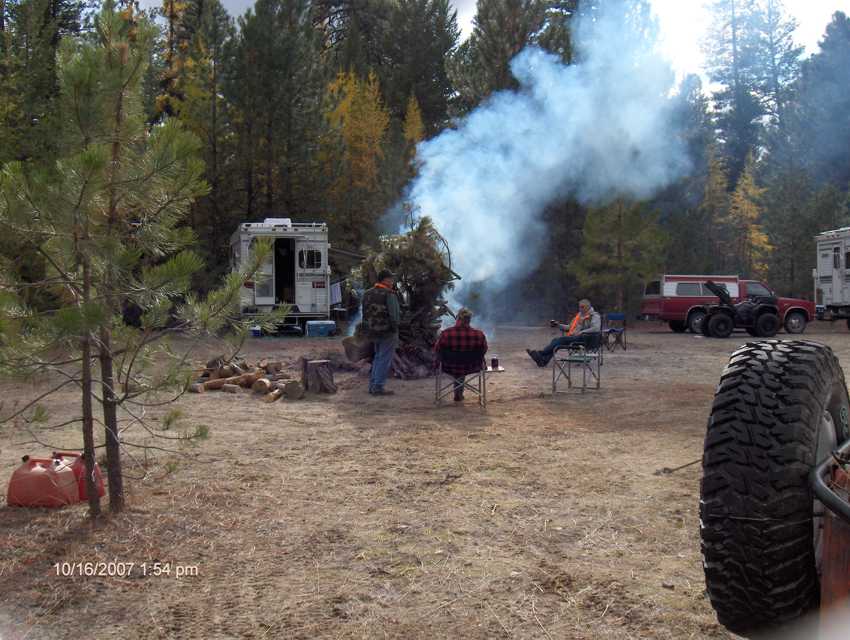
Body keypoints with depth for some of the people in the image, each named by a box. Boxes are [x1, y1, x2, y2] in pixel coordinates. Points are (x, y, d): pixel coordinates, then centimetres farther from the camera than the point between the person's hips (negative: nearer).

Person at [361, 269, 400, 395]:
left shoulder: (367, 294, 9)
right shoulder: (389, 294, -15)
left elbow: (365, 314, 12)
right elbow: (394, 314, -20)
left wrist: (367, 330, 15)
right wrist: (395, 329, -10)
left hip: (373, 332, 8)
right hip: (387, 332, -8)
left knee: (378, 357, 20)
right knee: (385, 359, 0)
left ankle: (372, 385, 22)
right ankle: (378, 387, 0)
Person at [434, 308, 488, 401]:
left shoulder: (446, 334, -26)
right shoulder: (479, 335, -23)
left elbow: (437, 350, -8)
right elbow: (484, 351, -3)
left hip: (450, 368, 0)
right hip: (471, 368, 0)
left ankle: (458, 394, 57)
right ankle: (459, 394, 58)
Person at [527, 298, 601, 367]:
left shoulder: (594, 316, -2)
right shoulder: (579, 315, 23)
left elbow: (596, 328, -19)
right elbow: (570, 327, 27)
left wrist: (581, 332, -24)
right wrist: (558, 325, 14)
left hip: (582, 338, -8)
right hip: (572, 337, 8)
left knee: (561, 339, -26)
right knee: (556, 340, -18)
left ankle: (540, 354, -29)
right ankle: (544, 360, -32)